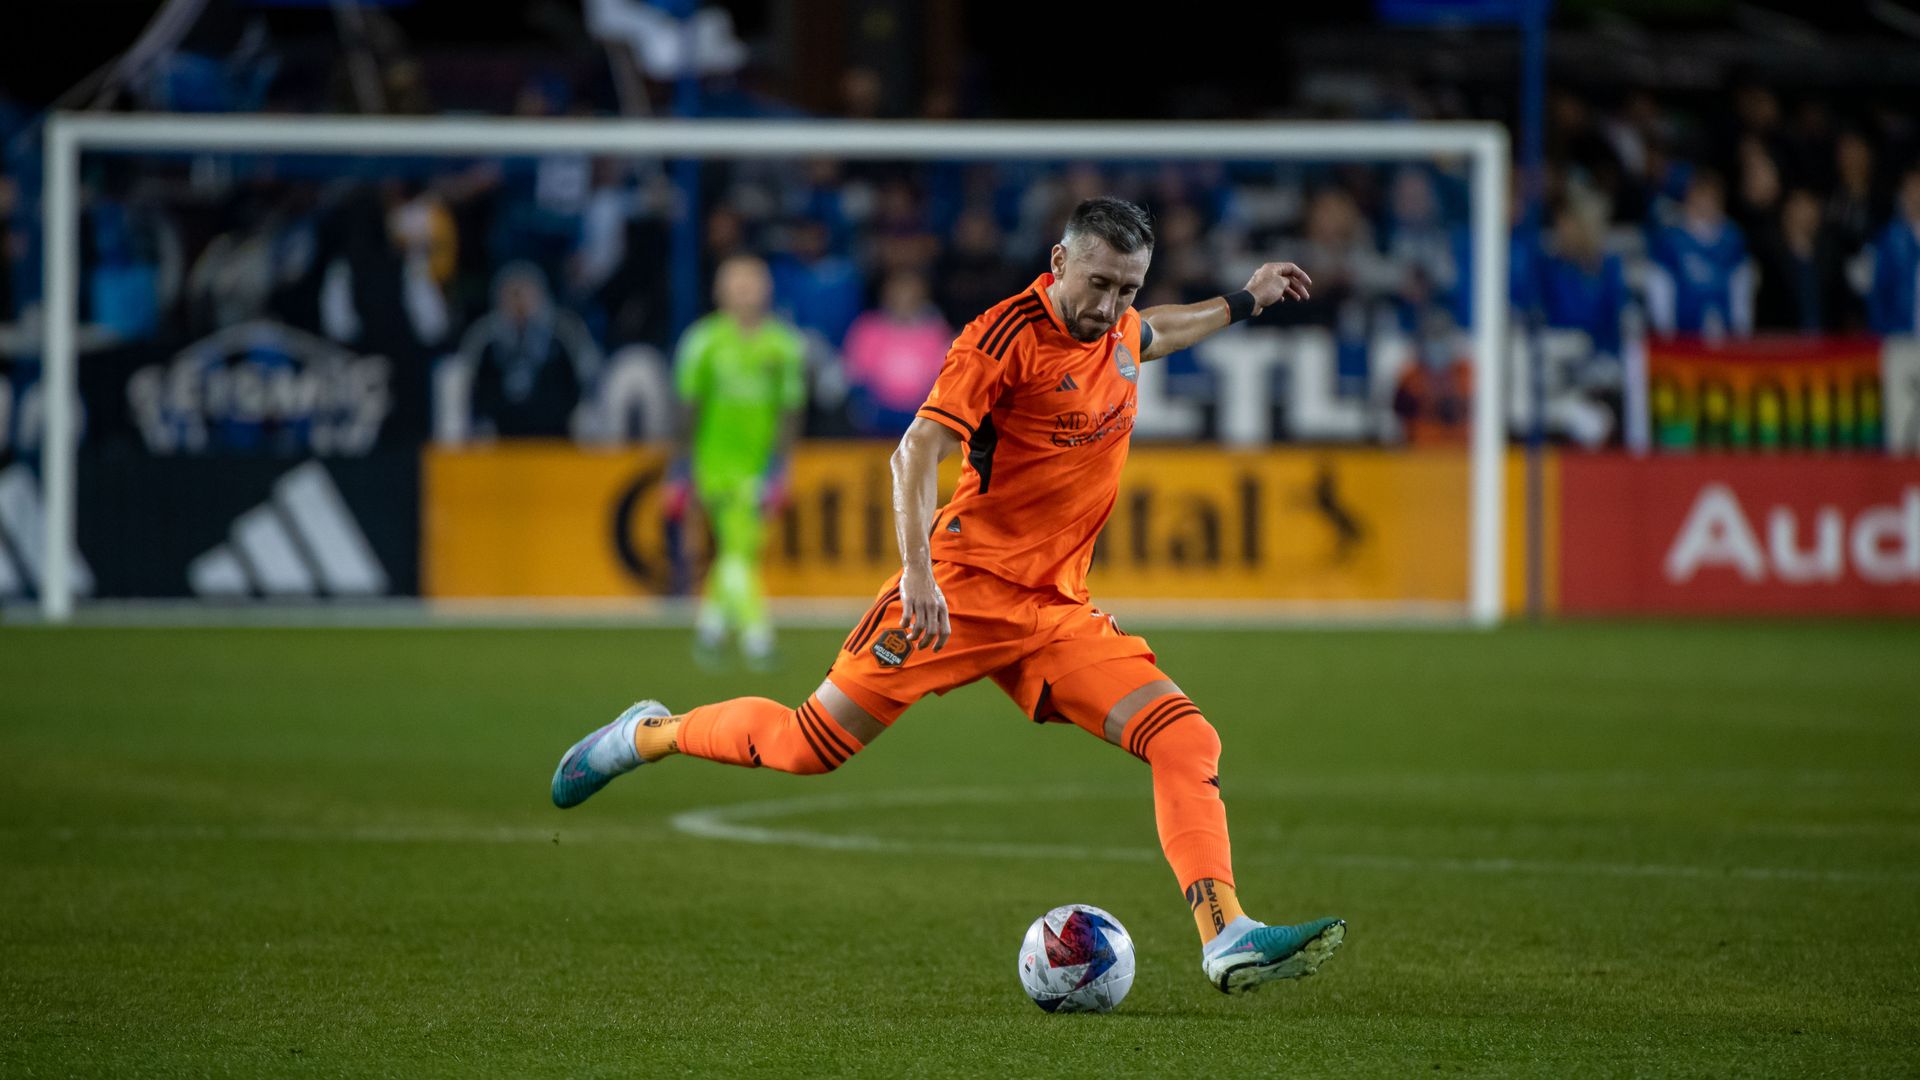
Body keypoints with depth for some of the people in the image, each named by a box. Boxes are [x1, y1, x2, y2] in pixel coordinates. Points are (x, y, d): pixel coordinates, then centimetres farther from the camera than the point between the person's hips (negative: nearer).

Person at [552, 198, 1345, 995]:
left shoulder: (1119, 330, 8)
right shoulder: (1007, 335, -15)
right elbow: (917, 451, -23)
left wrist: (1242, 303, 38)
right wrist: (917, 570, -34)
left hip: (1057, 613, 6)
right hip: (965, 585, -6)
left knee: (1187, 742, -13)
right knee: (809, 746, -3)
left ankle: (1227, 940, -18)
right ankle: (647, 735, 23)